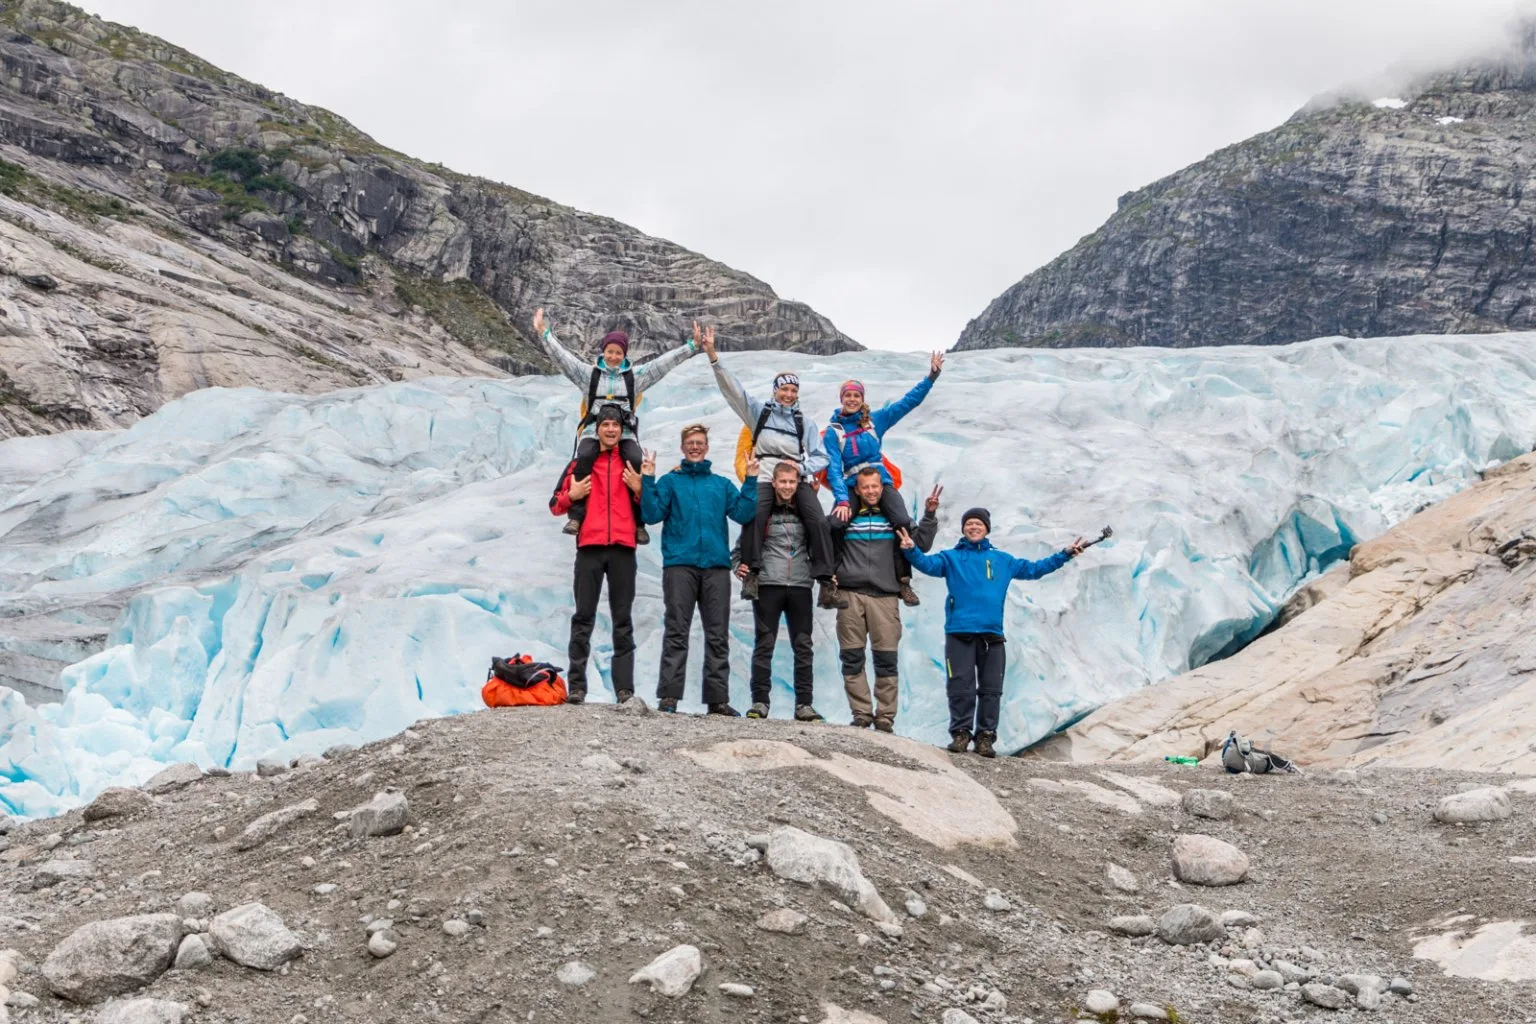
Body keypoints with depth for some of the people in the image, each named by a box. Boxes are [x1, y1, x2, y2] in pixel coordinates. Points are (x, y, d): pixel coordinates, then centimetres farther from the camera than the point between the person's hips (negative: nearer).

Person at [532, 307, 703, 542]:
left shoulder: (635, 375, 16)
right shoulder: (589, 373, 15)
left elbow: (665, 362, 11)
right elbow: (561, 355, 9)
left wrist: (693, 346, 4)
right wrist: (543, 334, -1)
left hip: (625, 433, 0)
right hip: (594, 431, 0)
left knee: (636, 462, -31)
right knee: (584, 458, -34)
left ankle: (637, 521, -23)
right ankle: (577, 515, -34)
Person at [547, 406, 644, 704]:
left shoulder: (632, 465, 15)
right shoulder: (581, 463, 14)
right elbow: (555, 505, 15)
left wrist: (640, 489, -1)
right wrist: (572, 495, -5)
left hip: (622, 548, 0)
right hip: (589, 547, 0)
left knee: (622, 620, 0)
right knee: (583, 617, -3)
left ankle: (625, 688, -1)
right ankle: (576, 685, -3)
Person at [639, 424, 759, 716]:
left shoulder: (722, 484, 18)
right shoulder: (670, 481, 12)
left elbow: (743, 514, 5)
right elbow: (652, 514, -1)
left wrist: (751, 482, -1)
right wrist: (648, 480, -9)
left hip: (717, 565, 3)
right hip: (680, 564, -3)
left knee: (718, 635, 1)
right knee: (676, 632, -7)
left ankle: (718, 697, 2)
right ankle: (669, 696, -8)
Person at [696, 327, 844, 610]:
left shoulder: (805, 422, 20)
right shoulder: (759, 411, 17)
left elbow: (820, 457, 14)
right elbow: (731, 387, 8)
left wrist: (802, 467, -8)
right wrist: (713, 356, -4)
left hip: (799, 478, 2)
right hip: (765, 477, -1)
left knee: (819, 523, -20)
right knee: (754, 517, -31)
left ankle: (826, 585, -20)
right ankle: (752, 573, -24)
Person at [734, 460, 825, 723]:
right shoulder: (761, 511, 6)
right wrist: (739, 566, -9)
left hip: (800, 586, 2)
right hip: (767, 585, -2)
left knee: (803, 646, 1)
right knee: (764, 645, -2)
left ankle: (804, 704, 3)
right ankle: (760, 701, 1)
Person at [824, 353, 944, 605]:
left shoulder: (876, 420, 11)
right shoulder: (833, 431, 4)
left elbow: (909, 401, 11)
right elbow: (834, 468, -7)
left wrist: (932, 376, 2)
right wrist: (842, 500, -21)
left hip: (881, 482, 2)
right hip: (850, 486, -1)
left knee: (904, 523, -27)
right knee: (833, 525, -31)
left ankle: (903, 581, -16)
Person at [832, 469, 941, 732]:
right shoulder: (845, 517, 12)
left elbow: (921, 544, 9)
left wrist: (930, 515, -3)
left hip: (885, 595, 0)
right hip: (850, 594, 0)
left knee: (886, 661, -3)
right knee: (852, 659, -1)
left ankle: (885, 717, 2)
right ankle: (861, 715, 4)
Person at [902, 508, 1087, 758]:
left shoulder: (1002, 560, 19)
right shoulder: (951, 558, 11)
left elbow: (1034, 569, 25)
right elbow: (929, 564, -7)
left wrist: (1064, 555, 22)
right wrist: (912, 550, -26)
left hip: (992, 634, 3)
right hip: (959, 632, -2)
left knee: (991, 689, 3)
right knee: (961, 687, -5)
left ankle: (985, 736, 9)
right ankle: (961, 734, 5)